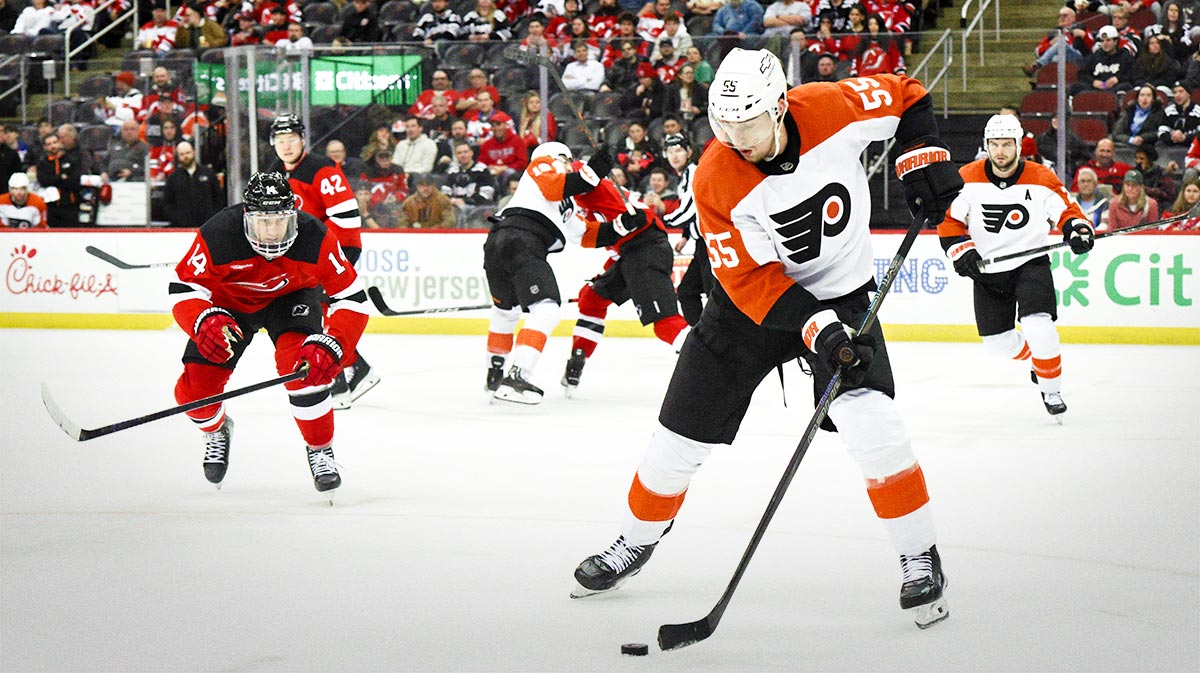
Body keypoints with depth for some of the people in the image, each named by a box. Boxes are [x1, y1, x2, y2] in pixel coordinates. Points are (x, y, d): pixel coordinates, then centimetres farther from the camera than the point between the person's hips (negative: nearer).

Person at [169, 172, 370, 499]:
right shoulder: (217, 236, -35)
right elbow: (184, 288, -27)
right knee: (195, 386, -10)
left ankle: (320, 450, -6)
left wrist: (331, 346, -43)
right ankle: (216, 431, 28)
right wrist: (204, 321, -48)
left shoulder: (315, 239, -33)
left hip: (291, 296, -1)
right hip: (229, 302, 1)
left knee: (304, 364, -30)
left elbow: (352, 298, -28)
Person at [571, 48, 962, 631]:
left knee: (869, 420, -23)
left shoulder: (834, 109, -22)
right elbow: (750, 280, -23)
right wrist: (817, 330, -33)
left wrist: (923, 158, -15)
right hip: (752, 300, 1)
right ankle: (635, 543, 31)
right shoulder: (716, 181, -24)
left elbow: (906, 97, -1)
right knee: (683, 434, 4)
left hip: (841, 293, 0)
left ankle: (920, 558, -7)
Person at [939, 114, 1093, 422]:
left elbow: (1066, 209, -4)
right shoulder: (968, 179, -7)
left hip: (1030, 263, -3)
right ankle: (1033, 358, 40)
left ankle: (1051, 390, -3)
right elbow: (948, 219, 0)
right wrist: (961, 250, -13)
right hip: (987, 270, 3)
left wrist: (1078, 229, -25)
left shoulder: (1040, 180, -10)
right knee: (997, 342, 7)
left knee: (1038, 327, -23)